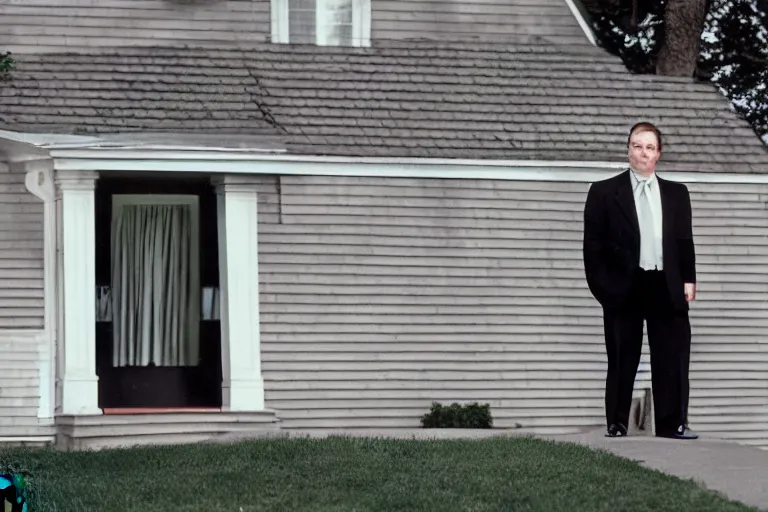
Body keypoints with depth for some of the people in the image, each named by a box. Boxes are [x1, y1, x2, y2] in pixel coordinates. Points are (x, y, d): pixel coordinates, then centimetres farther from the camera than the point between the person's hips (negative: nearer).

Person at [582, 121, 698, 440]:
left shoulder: (676, 193, 15)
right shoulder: (604, 192, 5)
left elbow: (685, 240, 14)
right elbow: (593, 244, 2)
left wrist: (688, 279, 4)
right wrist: (601, 285, -6)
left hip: (667, 286, 2)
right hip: (624, 287, -2)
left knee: (672, 357, -1)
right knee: (622, 360, 2)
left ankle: (673, 423, 1)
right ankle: (616, 424, 6)